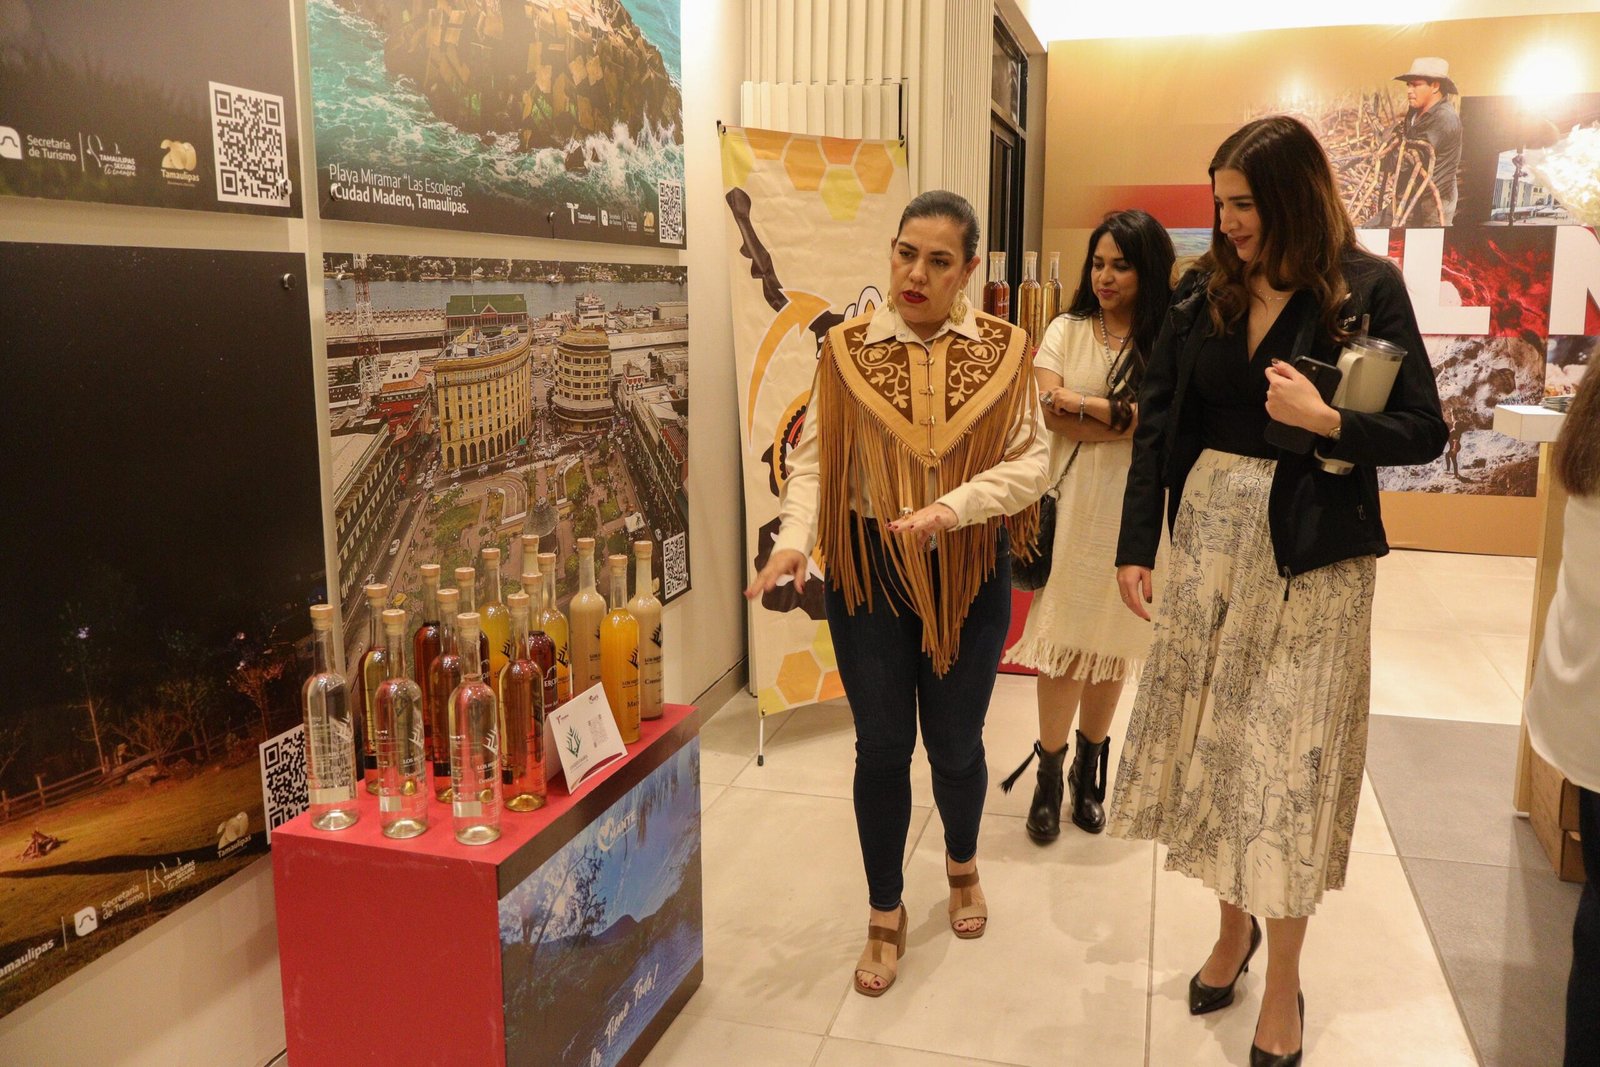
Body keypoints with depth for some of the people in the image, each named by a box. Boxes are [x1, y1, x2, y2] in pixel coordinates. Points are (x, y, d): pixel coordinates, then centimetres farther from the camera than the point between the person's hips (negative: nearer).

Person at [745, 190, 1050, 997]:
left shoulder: (1004, 350, -1)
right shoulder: (847, 349, -1)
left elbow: (1030, 461, -7)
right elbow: (813, 459, -4)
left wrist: (952, 507, -22)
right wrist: (795, 536, -21)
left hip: (970, 574, 0)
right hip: (869, 570, 0)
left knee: (955, 742, 12)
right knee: (881, 747, 7)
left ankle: (962, 862, 45)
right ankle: (885, 915, 27)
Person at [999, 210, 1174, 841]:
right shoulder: (1067, 330, 4)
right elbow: (1051, 415, -7)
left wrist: (1082, 402, -10)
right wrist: (1129, 419, -12)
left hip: (1136, 505, 0)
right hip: (1072, 500, 0)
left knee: (1112, 636, 9)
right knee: (1066, 636, 0)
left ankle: (1090, 764, 27)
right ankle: (1050, 771, 12)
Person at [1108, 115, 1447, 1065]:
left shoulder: (1367, 286, -6)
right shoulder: (1203, 290, 3)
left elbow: (1425, 432, -4)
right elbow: (1158, 424, 5)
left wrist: (1325, 421, -20)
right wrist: (1137, 545, 0)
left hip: (1311, 555, -3)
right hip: (1206, 535, 4)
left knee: (1291, 752, 3)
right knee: (1211, 736, 10)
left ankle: (1285, 983, 20)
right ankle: (1235, 924, 33)